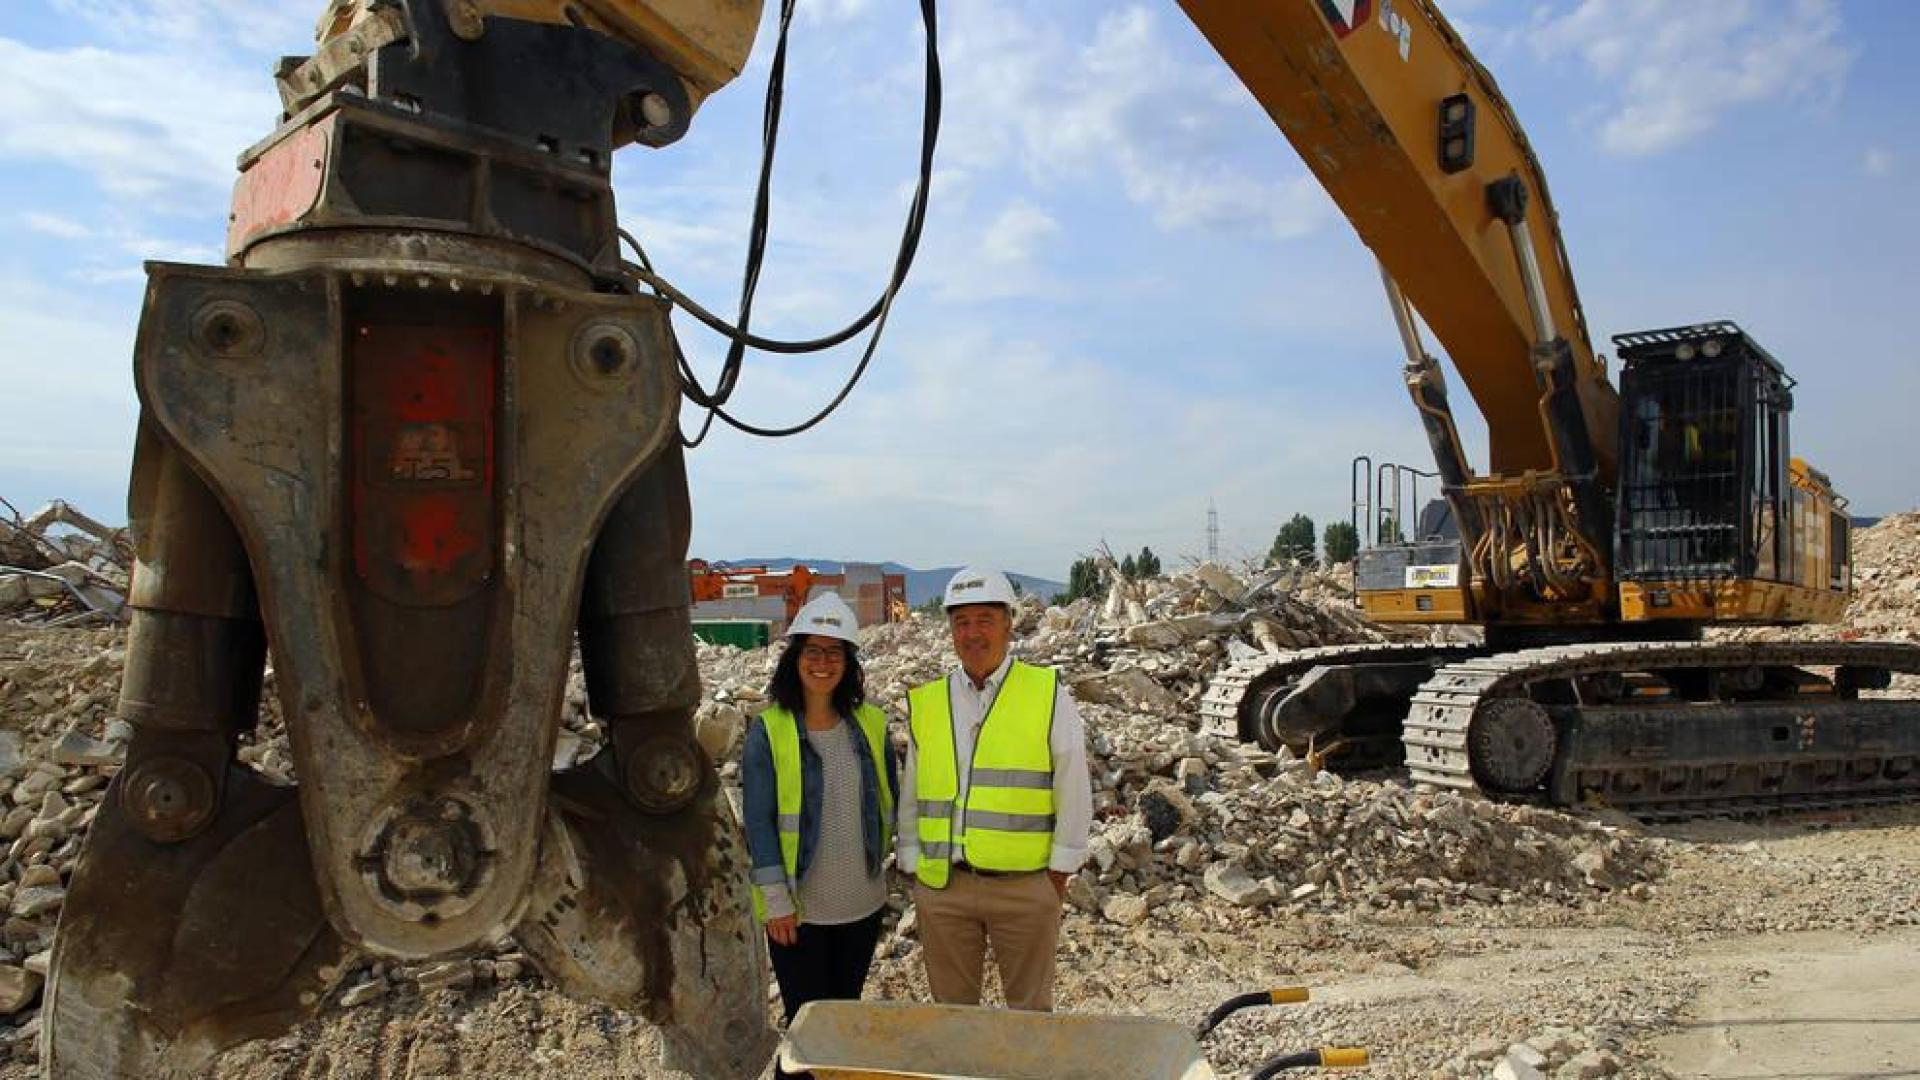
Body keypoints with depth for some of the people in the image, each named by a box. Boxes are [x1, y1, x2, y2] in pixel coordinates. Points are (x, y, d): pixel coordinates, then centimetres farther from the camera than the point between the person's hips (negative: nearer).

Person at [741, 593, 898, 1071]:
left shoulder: (871, 724, 1)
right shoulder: (768, 731, -10)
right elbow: (758, 821, -10)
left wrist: (876, 858, 10)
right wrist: (776, 901, -12)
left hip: (863, 902, 4)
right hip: (798, 908, -4)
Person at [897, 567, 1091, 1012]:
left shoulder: (1048, 694, -3)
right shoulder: (926, 701, 5)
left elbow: (1074, 790, -1)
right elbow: (910, 793, 11)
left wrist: (1059, 871, -2)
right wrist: (913, 866, 8)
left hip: (1026, 885, -2)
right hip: (941, 884, 3)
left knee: (1030, 1008, 11)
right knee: (951, 1006, 15)